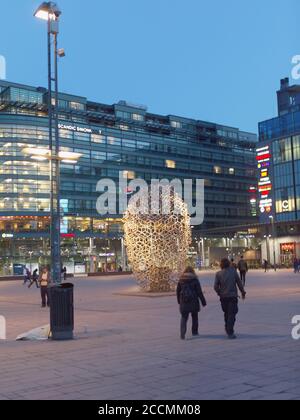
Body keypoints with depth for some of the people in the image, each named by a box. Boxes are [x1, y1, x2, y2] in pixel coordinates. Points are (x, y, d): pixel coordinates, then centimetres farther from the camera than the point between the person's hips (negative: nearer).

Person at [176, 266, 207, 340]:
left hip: (183, 302, 1)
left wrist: (179, 301, 21)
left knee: (184, 318, 3)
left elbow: (178, 292, 8)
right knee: (194, 317, 17)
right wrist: (203, 301, 0)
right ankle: (194, 332, 27)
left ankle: (182, 333, -16)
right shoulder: (195, 280, -6)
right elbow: (199, 292, -7)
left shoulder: (181, 280, 3)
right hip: (193, 301, -1)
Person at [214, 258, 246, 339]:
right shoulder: (233, 271, -5)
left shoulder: (218, 274, -5)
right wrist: (243, 292, 12)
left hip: (223, 297, 2)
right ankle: (230, 332, -7)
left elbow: (216, 286, -7)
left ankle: (227, 328, 30)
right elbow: (239, 282, 0)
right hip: (232, 296, -2)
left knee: (226, 313, 19)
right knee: (231, 314, -1)